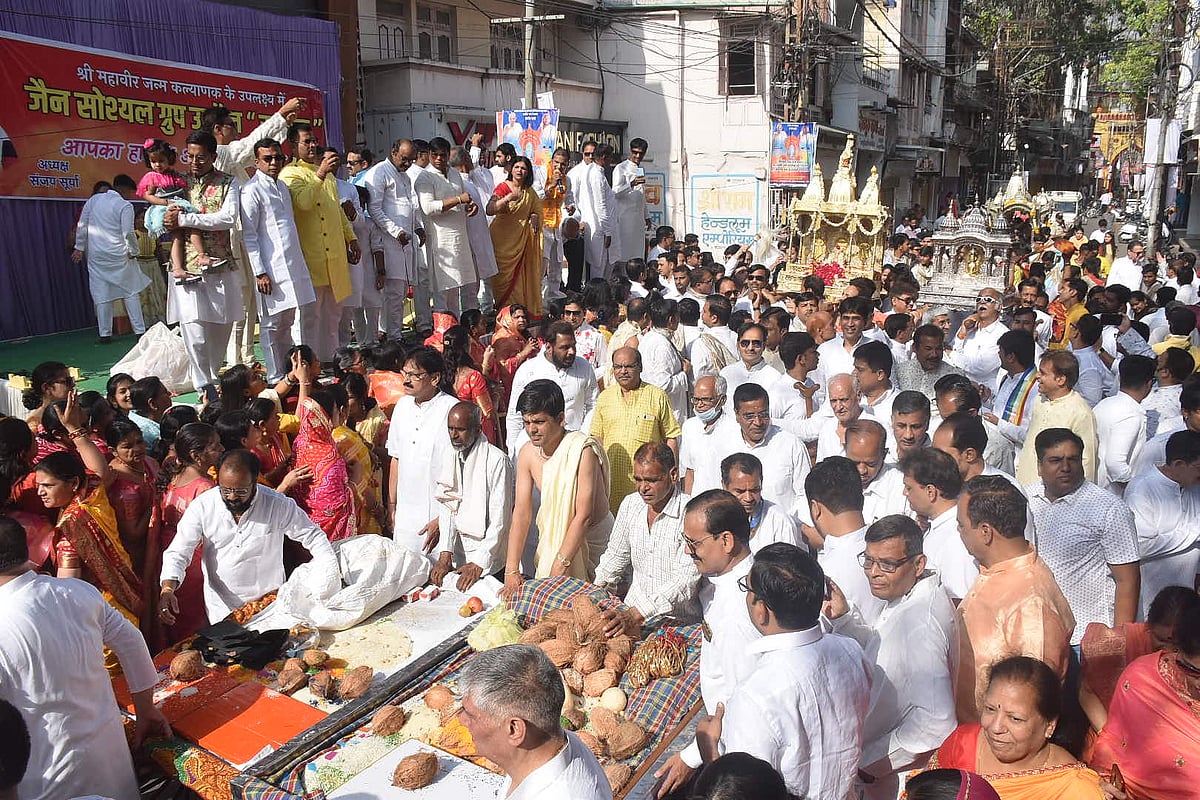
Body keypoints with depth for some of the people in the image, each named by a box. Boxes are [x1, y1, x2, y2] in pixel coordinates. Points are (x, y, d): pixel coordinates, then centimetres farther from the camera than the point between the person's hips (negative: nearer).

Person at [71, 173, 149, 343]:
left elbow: (81, 225, 9)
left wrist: (79, 247, 13)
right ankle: (140, 331, 5)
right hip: (118, 256, -4)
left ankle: (105, 334, 8)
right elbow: (128, 233, -13)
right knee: (130, 293, 5)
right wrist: (133, 251, 1)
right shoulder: (125, 206, -7)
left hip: (95, 255, 4)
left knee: (102, 296, 6)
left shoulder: (93, 199, 9)